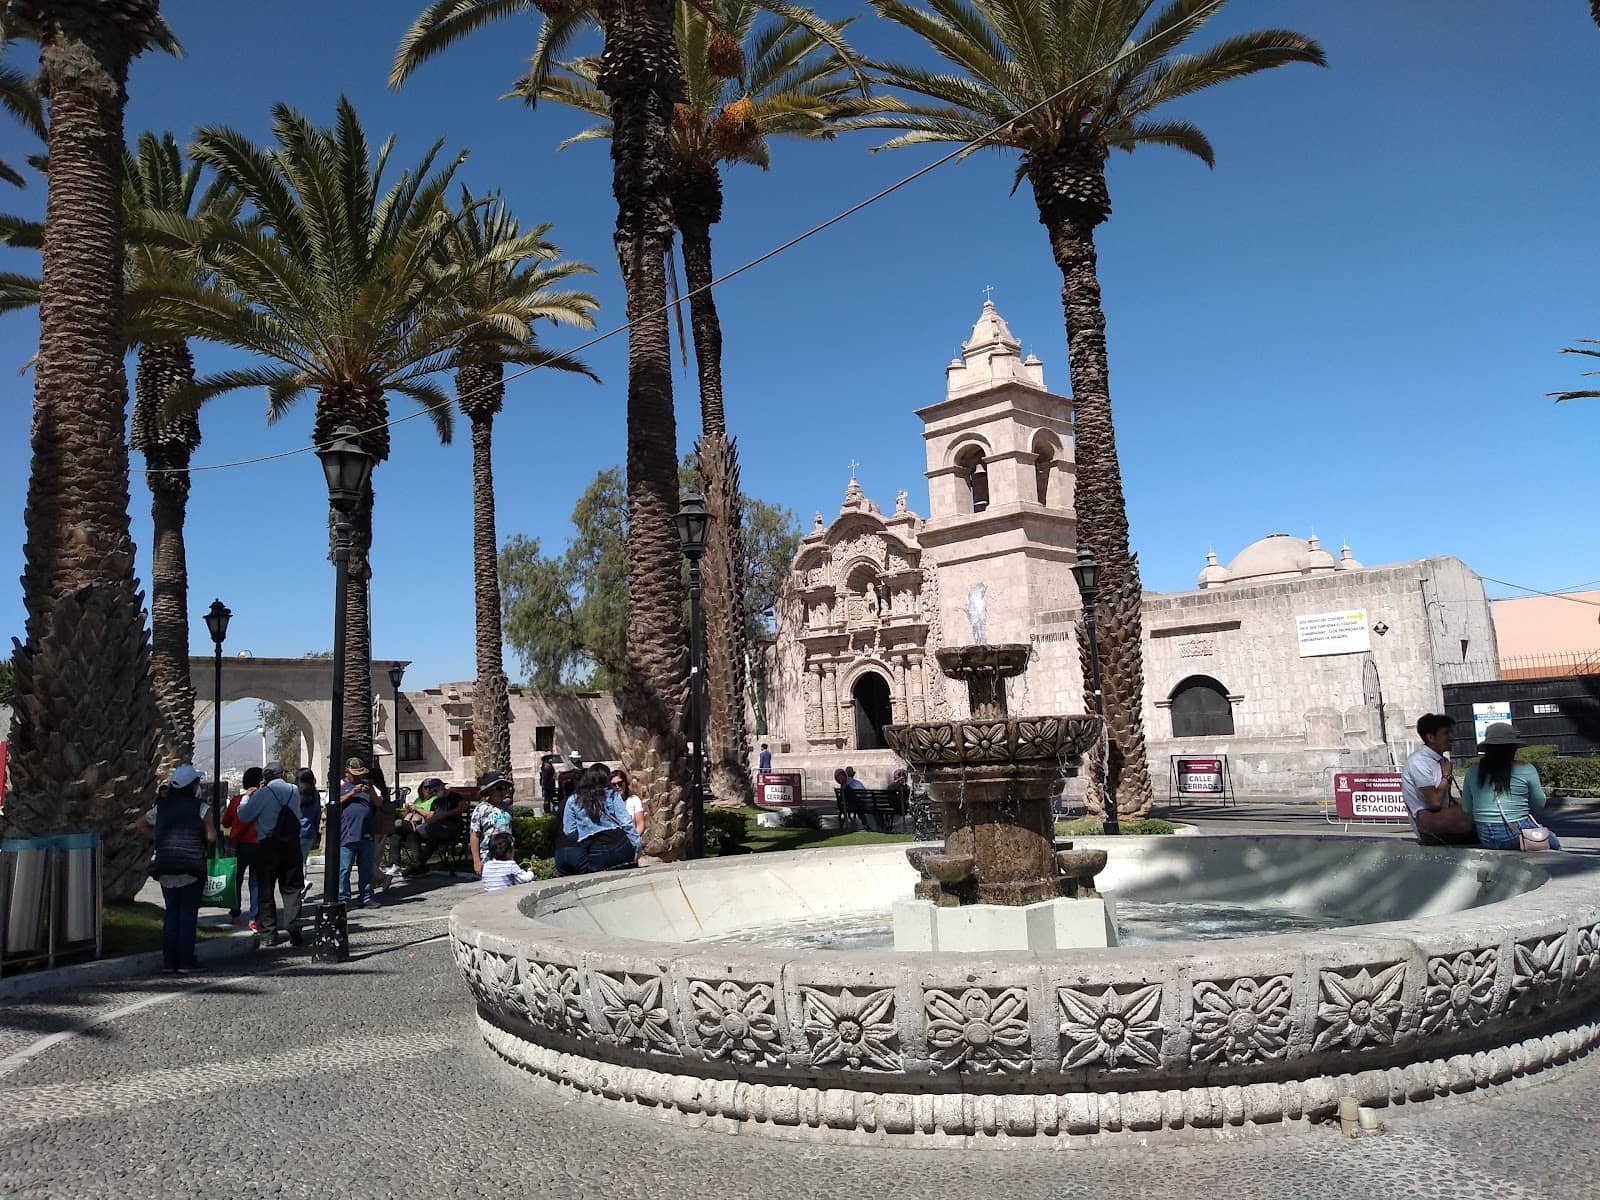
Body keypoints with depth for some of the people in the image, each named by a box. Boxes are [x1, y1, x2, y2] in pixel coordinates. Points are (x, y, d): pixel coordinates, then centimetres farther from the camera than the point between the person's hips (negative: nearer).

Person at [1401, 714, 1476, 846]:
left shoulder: (1439, 759, 12)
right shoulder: (1419, 762, -17)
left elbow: (1446, 798, 18)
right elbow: (1435, 802, -19)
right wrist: (1447, 776, -9)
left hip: (1443, 816, 9)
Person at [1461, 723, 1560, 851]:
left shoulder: (1473, 772, 0)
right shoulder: (1526, 770, -9)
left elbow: (1466, 809, 6)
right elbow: (1539, 806, 2)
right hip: (1516, 836, -4)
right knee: (1554, 843, 25)